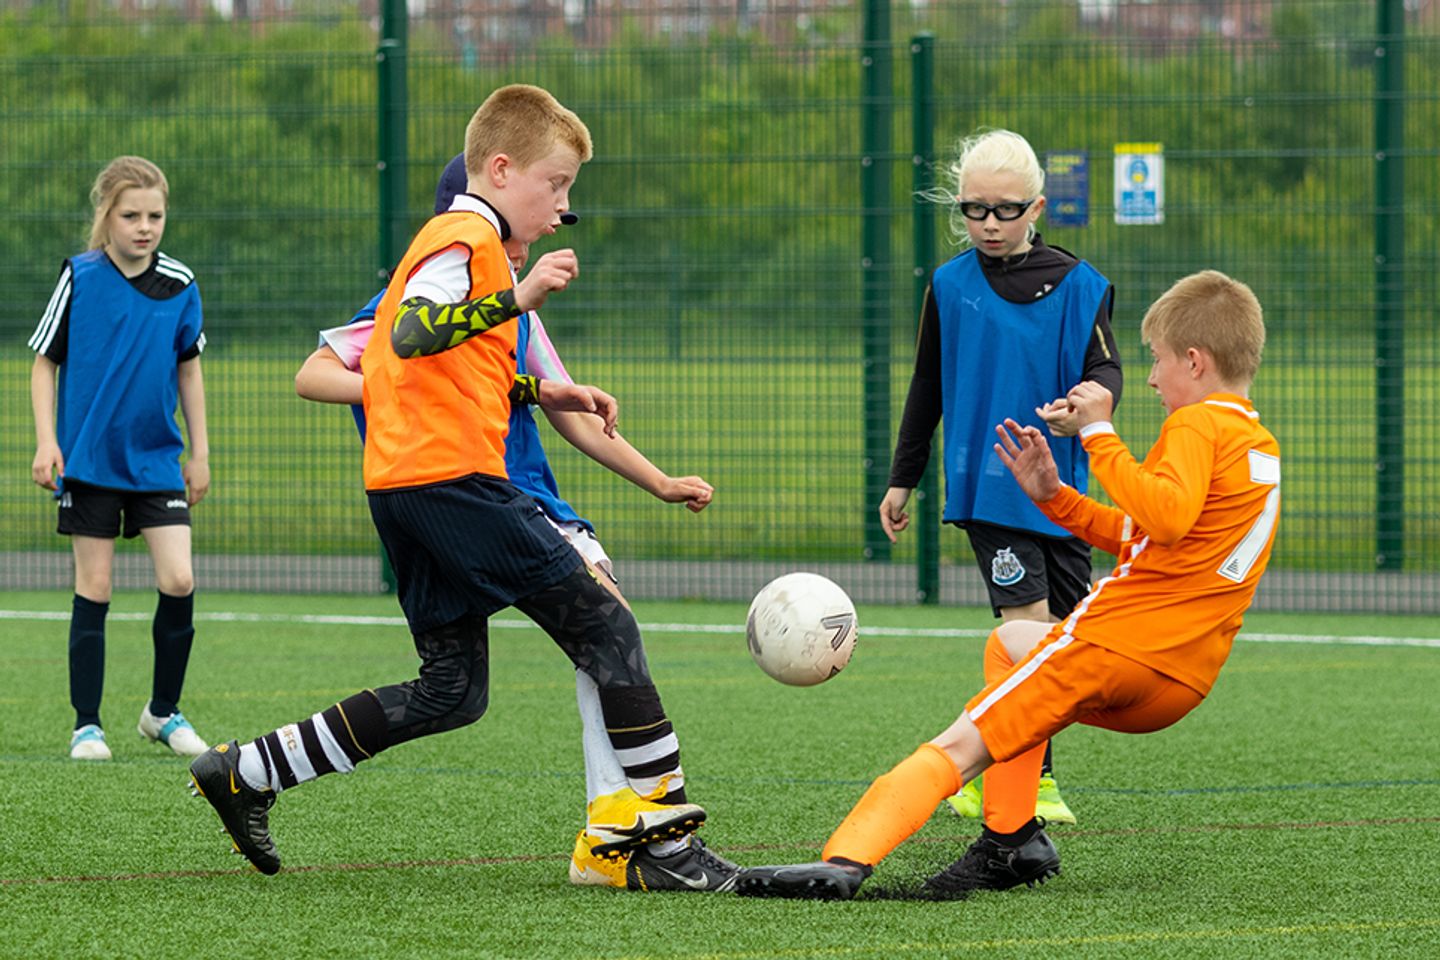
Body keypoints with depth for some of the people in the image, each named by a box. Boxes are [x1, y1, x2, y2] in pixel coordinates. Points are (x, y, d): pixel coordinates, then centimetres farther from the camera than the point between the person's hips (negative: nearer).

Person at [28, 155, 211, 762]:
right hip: (89, 457, -2)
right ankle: (86, 724, 8)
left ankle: (164, 710, 11)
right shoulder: (80, 277, -6)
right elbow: (44, 361, 0)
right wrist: (46, 441, -9)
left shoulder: (179, 285, 2)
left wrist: (199, 453, 12)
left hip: (157, 460, 2)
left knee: (178, 580, -7)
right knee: (94, 589, 0)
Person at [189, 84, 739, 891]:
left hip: (404, 485, 10)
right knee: (606, 628, -7)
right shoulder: (468, 236, -7)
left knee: (452, 692, 11)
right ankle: (668, 836, -8)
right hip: (453, 479, -10)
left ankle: (246, 773, 13)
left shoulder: (459, 237, 25)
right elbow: (410, 336, -23)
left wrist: (540, 393, 23)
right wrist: (518, 297, -28)